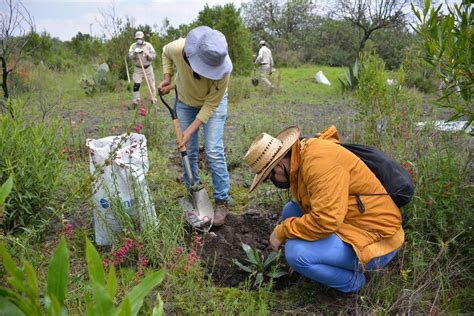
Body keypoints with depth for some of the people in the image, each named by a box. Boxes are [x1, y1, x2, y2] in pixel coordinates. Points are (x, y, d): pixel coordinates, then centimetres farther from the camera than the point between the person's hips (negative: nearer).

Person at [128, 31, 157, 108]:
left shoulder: (148, 45, -3)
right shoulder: (133, 46, -2)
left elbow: (154, 55, -11)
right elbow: (130, 56, -13)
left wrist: (148, 55, -30)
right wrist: (135, 53, -32)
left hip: (148, 68, 0)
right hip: (138, 69, 0)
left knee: (151, 84, 4)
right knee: (136, 84, -6)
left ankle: (152, 98, 20)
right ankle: (136, 100, 3)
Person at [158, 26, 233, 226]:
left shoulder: (222, 68, -37)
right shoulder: (177, 48, -32)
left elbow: (211, 105, -26)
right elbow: (165, 52, -4)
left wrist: (191, 130, -28)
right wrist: (167, 79, -14)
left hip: (213, 103, -2)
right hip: (184, 101, 3)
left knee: (214, 151, -10)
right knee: (188, 150, 5)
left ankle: (222, 201, 3)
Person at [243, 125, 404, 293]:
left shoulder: (319, 160, -26)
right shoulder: (303, 156, 4)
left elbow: (325, 220, -33)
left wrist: (281, 232, -19)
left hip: (376, 240, -9)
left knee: (296, 252, -23)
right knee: (290, 212, 5)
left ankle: (352, 282, 2)